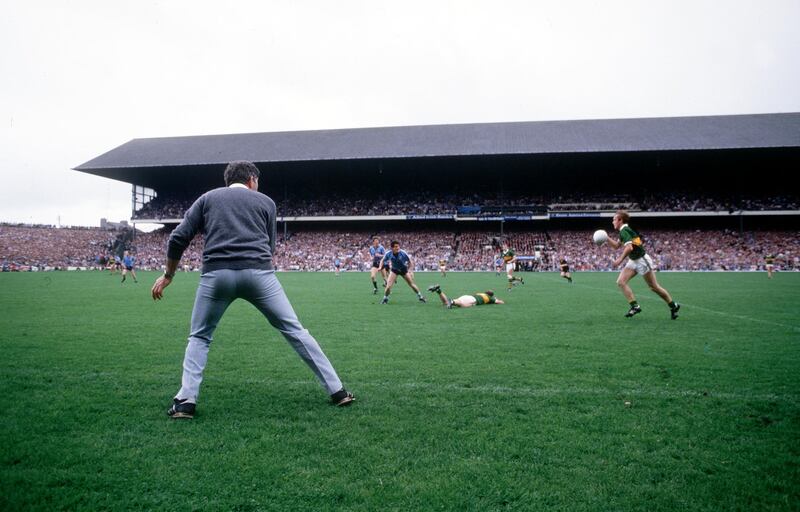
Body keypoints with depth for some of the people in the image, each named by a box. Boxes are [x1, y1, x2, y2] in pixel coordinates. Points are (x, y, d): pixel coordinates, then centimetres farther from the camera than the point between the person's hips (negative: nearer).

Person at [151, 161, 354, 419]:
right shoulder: (265, 201, 20)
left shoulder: (207, 198, 21)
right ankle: (336, 390, 12)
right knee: (295, 330, 9)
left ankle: (186, 400, 10)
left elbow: (178, 239, 14)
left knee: (199, 337, 22)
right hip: (258, 273, 0)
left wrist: (168, 275, 26)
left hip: (216, 273, 1)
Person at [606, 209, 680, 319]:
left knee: (654, 287, 1)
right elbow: (616, 245, 22)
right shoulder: (624, 230, 11)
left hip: (642, 260, -9)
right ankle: (635, 306, -6)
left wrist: (620, 260, -29)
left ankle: (673, 306, 17)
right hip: (633, 261, 9)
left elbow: (629, 247, -32)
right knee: (621, 281, -6)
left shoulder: (624, 231, -18)